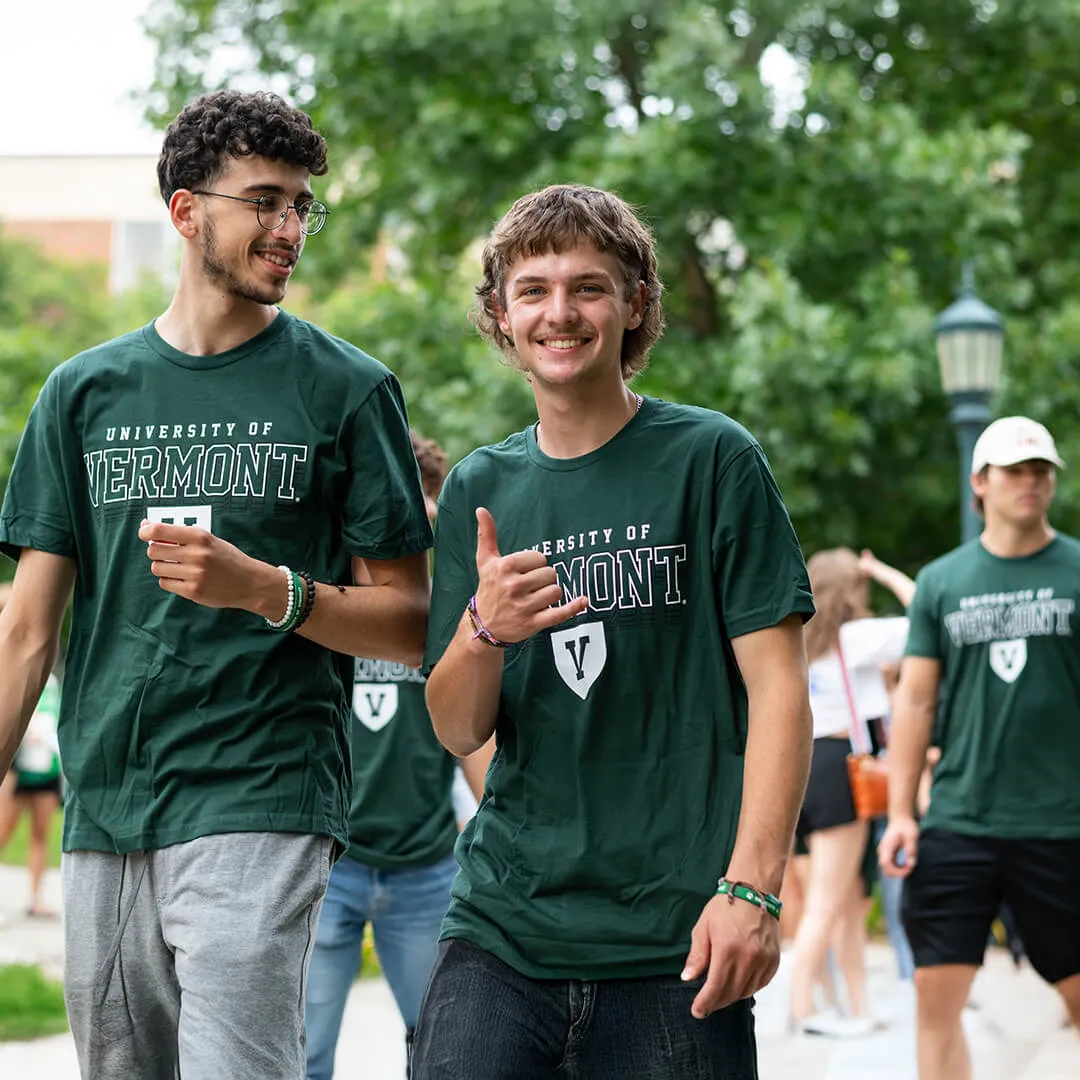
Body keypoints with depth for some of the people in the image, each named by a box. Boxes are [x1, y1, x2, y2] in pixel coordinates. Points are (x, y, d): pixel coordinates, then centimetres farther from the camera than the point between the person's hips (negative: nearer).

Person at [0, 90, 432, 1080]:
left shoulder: (348, 390, 2)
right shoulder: (85, 392, 11)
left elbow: (408, 625, 1)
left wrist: (266, 589, -16)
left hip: (259, 810, -3)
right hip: (104, 814, 4)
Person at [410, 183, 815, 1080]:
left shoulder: (711, 459, -1)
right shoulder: (479, 488, 11)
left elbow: (777, 689, -5)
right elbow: (457, 731, 9)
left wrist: (752, 888, -15)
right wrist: (482, 630, -12)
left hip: (671, 939, -3)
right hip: (501, 926, 3)